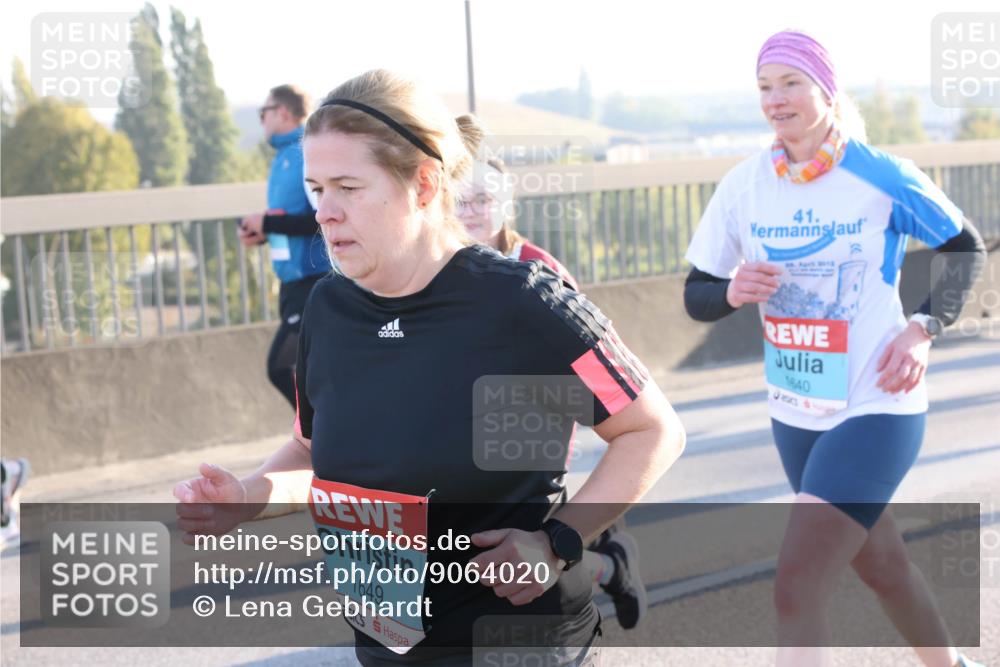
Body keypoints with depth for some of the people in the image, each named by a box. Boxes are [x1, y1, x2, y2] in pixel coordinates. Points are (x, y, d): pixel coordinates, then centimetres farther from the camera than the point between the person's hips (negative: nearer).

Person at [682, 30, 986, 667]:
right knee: (881, 565, 23)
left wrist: (923, 327, -12)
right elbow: (696, 297, 2)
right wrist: (731, 292, -20)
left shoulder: (882, 176, -12)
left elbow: (968, 248, 2)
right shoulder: (744, 185, -3)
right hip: (795, 415, 5)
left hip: (877, 408, -5)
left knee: (796, 591, -14)